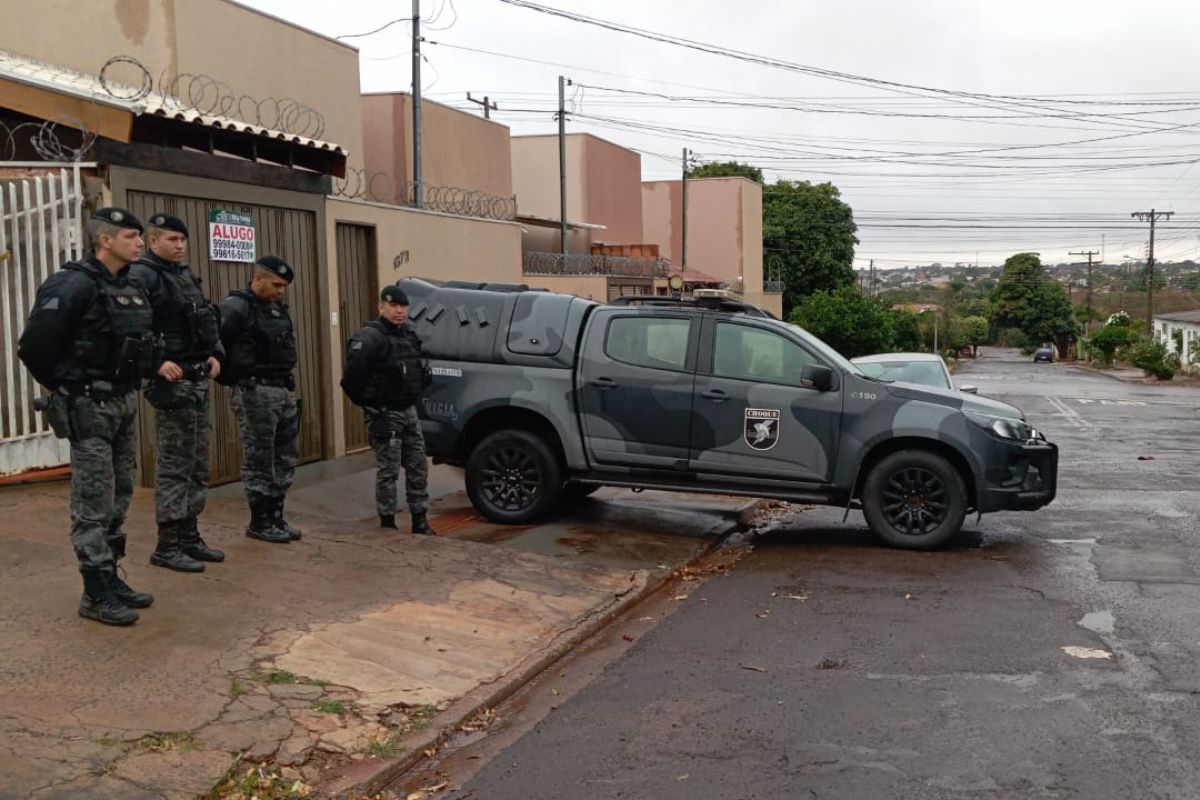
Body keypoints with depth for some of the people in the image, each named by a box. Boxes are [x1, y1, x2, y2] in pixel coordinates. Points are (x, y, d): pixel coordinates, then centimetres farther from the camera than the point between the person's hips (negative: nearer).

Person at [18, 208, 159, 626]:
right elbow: (34, 345, -17)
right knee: (94, 503, -3)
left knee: (118, 497, 14)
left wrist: (129, 381, 11)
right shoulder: (73, 285, -16)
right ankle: (97, 594, 5)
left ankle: (111, 579, 25)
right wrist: (66, 387, -5)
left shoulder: (130, 289, 10)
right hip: (89, 408, -8)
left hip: (125, 404, 8)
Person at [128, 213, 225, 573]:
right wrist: (157, 362, -25)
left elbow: (208, 322, 23)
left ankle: (189, 536, 22)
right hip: (172, 381, -9)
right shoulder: (142, 275, -9)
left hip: (199, 380, 9)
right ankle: (167, 546, 2)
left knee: (198, 464, 13)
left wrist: (215, 354, 8)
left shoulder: (186, 275, 18)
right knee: (173, 465, -5)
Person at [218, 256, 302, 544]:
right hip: (255, 393, -8)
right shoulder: (236, 308, -10)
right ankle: (259, 522, 9)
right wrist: (230, 376, -11)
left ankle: (276, 517, 22)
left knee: (286, 457, 11)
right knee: (259, 460, -1)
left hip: (285, 391, 8)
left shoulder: (277, 308, 16)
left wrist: (289, 384, 10)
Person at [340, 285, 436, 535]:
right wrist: (365, 402, -12)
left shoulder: (410, 334, 9)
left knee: (418, 467, 11)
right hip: (385, 415, -8)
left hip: (409, 411, 8)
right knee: (388, 471, -2)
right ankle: (387, 523, 9)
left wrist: (414, 396, 14)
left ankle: (420, 521, 20)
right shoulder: (369, 338, -17)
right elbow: (352, 375, -25)